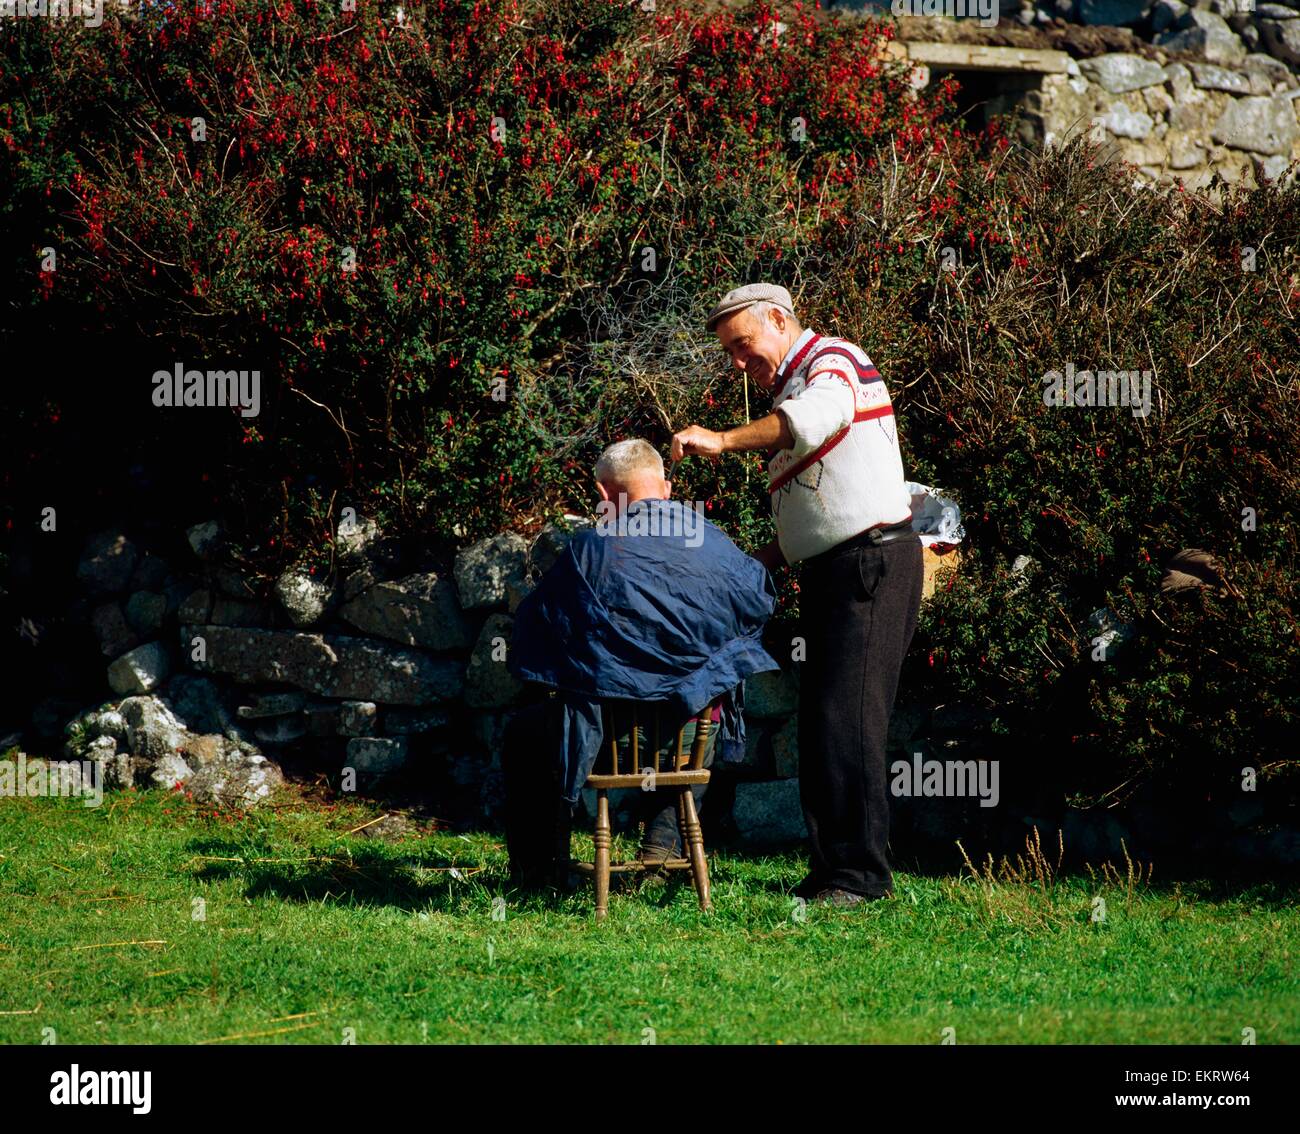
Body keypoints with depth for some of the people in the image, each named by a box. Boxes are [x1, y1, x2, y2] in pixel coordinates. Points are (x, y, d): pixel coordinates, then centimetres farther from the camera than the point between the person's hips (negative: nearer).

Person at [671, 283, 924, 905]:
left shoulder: (833, 359, -6)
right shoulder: (789, 391, 23)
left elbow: (825, 412, -32)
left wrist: (724, 440, -37)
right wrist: (758, 563, 13)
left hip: (872, 559, -10)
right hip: (826, 573, 10)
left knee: (847, 715, -15)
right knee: (818, 720, 7)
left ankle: (862, 871, -14)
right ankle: (830, 869, 10)